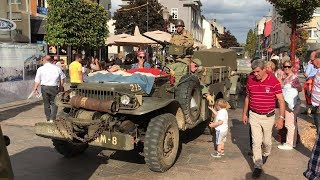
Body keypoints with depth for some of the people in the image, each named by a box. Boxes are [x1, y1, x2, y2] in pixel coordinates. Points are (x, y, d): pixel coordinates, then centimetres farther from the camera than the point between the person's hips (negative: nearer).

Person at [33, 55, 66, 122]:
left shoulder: (40, 69, 1)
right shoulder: (57, 68, 4)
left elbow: (37, 81, 0)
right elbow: (62, 78, 11)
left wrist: (35, 89, 9)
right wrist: (61, 86, 23)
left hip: (44, 87, 0)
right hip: (54, 87, 0)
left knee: (46, 103, 10)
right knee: (54, 103, 6)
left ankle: (48, 118, 18)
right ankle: (52, 119, -3)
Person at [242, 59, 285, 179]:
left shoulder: (274, 81, -13)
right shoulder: (250, 80, -4)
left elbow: (281, 100, -9)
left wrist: (281, 118, -14)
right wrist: (244, 113, 12)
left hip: (268, 116, -1)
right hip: (254, 116, 2)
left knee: (266, 141, 14)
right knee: (256, 142, 0)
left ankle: (265, 154, 47)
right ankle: (258, 166, 11)